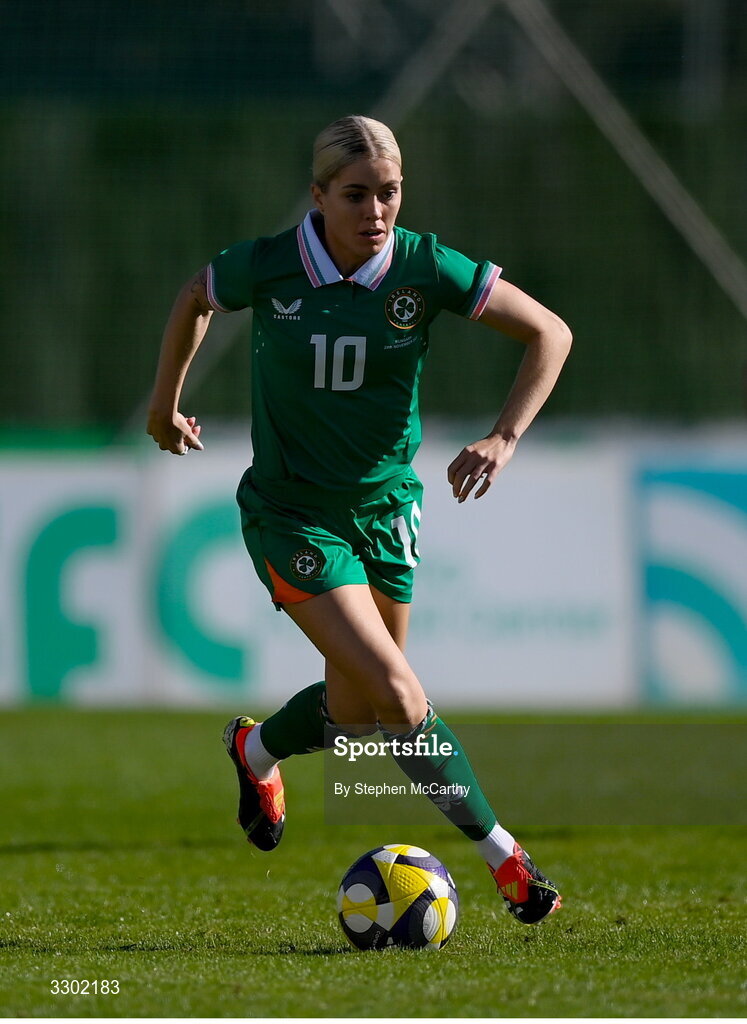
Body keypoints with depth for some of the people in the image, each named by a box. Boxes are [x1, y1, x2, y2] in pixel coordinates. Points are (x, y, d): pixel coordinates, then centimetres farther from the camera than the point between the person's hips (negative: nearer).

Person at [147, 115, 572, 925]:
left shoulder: (424, 268, -14)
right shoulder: (266, 267, -16)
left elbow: (548, 333, -10)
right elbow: (194, 299, 7)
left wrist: (504, 438, -21)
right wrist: (165, 402, 18)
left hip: (385, 505, 3)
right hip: (292, 514, -3)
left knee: (357, 716, 15)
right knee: (400, 697, -18)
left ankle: (256, 750, 48)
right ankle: (502, 857, -5)